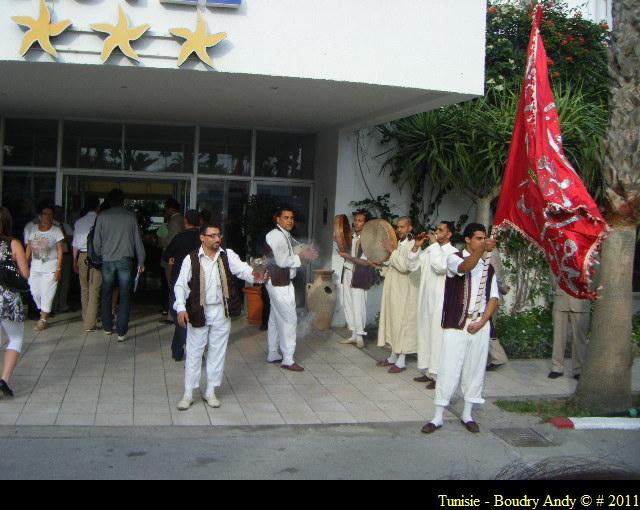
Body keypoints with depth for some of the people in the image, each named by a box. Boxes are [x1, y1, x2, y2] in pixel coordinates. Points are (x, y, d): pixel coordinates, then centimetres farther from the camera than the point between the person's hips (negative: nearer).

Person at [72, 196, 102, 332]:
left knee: (84, 288, 16)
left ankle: (86, 318, 28)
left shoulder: (79, 222, 8)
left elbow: (75, 244, 10)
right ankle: (90, 324, -3)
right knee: (94, 290, -2)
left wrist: (75, 261, 19)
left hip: (82, 256, 5)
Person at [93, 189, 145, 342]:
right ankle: (121, 332, -2)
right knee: (125, 297, 3)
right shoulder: (130, 216, 0)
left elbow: (96, 241, 2)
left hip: (107, 260, 1)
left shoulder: (102, 216, 0)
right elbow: (138, 240, 3)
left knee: (106, 295, 16)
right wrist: (141, 262, 12)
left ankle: (107, 327, 24)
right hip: (125, 260, -1)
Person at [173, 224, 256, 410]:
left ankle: (211, 392, 24)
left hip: (221, 312, 2)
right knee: (194, 352, 6)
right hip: (199, 312, -2)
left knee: (217, 352, 10)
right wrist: (181, 308, -18)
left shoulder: (228, 256, -1)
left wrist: (255, 275, -37)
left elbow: (242, 269, -14)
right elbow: (180, 285, -5)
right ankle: (188, 394, 16)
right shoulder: (191, 259, -6)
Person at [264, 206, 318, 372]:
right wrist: (302, 257, -17)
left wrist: (303, 249, 2)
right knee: (289, 319, -8)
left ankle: (273, 354, 24)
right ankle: (288, 360, -4)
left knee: (276, 318, 15)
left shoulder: (285, 235, 13)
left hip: (279, 282, 11)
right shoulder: (276, 236, -18)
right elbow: (281, 261, -22)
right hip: (279, 283, -11)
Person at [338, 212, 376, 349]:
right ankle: (354, 335, 18)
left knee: (358, 306, -5)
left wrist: (348, 256, -17)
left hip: (359, 276, -7)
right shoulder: (351, 236, 9)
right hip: (347, 273, 7)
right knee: (348, 304, 9)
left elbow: (365, 262, -16)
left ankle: (360, 336, 7)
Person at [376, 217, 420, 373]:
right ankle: (394, 356, 22)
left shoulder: (412, 244, -11)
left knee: (402, 322, -6)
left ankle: (401, 361, 0)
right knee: (392, 320, 12)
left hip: (404, 292, -8)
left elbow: (404, 266, -24)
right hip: (392, 290, 8)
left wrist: (391, 251, -18)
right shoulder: (397, 244, 15)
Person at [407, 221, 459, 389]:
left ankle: (439, 376, -2)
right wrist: (416, 247, 1)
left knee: (438, 336, -7)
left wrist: (435, 244, -17)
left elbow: (440, 267, -25)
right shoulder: (430, 250, 13)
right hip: (425, 298, 8)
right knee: (424, 334, 12)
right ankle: (427, 371, 22)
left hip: (440, 300, -8)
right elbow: (413, 266, 13)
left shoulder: (453, 252, -8)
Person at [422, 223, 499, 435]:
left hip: (480, 326, 4)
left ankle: (467, 414, 21)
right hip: (456, 324, -4)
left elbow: (494, 297, 9)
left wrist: (482, 322, -5)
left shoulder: (488, 266, 12)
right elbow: (464, 267, -26)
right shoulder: (454, 258, -2)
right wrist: (482, 249, -43)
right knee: (448, 370, -4)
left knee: (475, 369, 8)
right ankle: (438, 417, 6)